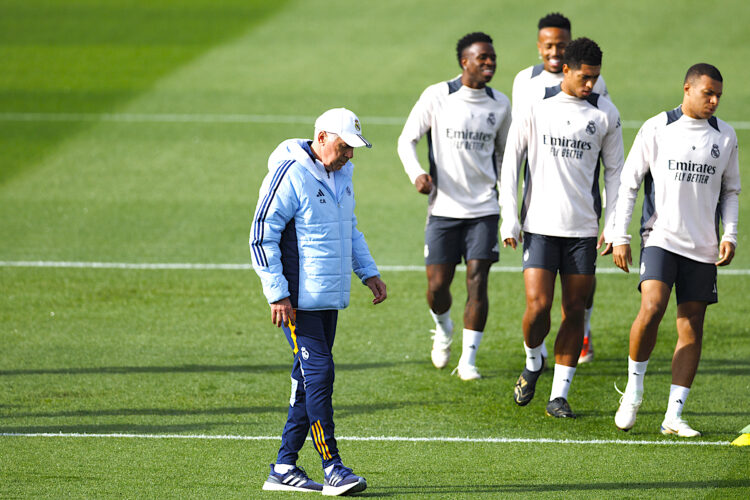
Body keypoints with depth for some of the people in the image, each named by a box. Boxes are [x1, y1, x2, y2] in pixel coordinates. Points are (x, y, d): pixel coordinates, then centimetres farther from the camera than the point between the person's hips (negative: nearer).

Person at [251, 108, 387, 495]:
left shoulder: (340, 176, 13)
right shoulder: (289, 175, -14)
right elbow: (262, 235, -14)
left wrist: (368, 273, 17)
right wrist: (278, 294, -17)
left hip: (330, 297, 9)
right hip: (299, 299, -9)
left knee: (309, 378, 8)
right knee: (318, 374, -11)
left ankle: (284, 467, 14)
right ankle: (333, 469, -10)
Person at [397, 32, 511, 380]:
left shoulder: (499, 104, 6)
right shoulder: (437, 96, -4)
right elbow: (407, 139, 0)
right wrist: (416, 173, -17)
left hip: (483, 208, 2)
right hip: (443, 207, -2)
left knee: (477, 281, -8)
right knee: (437, 286, -3)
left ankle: (468, 360, 1)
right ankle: (443, 328, 31)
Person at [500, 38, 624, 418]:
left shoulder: (604, 113, 5)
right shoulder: (535, 106, -1)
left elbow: (614, 171, 12)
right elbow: (510, 162, 3)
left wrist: (612, 226, 5)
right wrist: (509, 220, -2)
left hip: (583, 229, 2)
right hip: (540, 225, -2)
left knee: (574, 310, 1)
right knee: (538, 306, -12)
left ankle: (559, 395, 9)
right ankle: (532, 364, 18)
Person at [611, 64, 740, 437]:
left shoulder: (724, 136, 8)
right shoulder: (656, 129, -1)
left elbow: (730, 191, 18)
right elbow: (628, 183, 2)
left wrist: (730, 235, 4)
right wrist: (620, 237, -3)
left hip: (702, 247, 4)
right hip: (660, 237, -4)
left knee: (691, 328, 1)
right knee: (652, 308, -23)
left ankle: (674, 416, 4)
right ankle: (634, 388, 0)